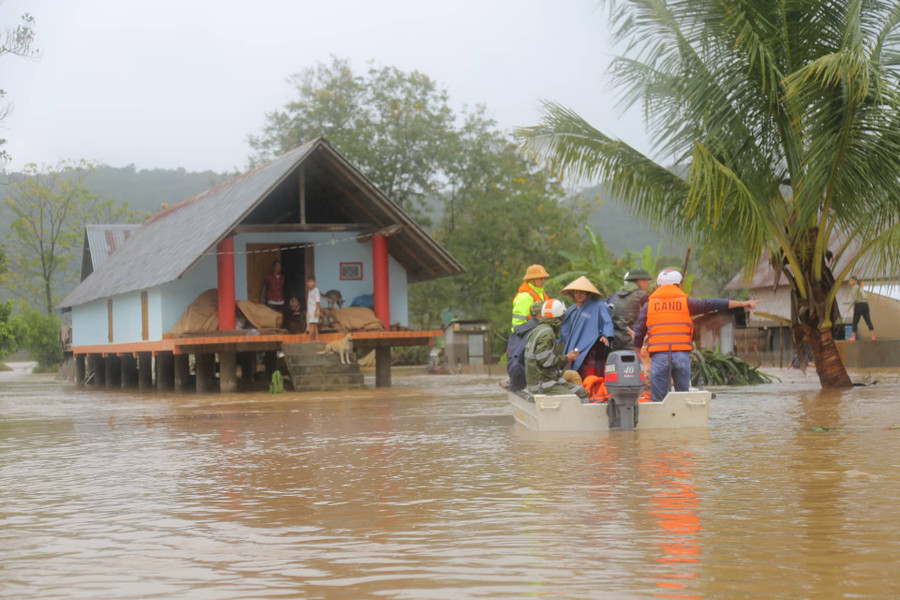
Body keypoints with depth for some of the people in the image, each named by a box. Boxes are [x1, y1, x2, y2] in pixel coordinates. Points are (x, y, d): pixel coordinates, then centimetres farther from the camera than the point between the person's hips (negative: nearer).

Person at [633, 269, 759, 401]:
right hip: (681, 354, 0)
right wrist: (742, 303, 9)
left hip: (659, 355, 0)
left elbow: (639, 332, 11)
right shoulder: (685, 302, 8)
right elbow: (712, 304, 6)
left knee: (658, 399, 1)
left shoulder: (649, 305, 12)